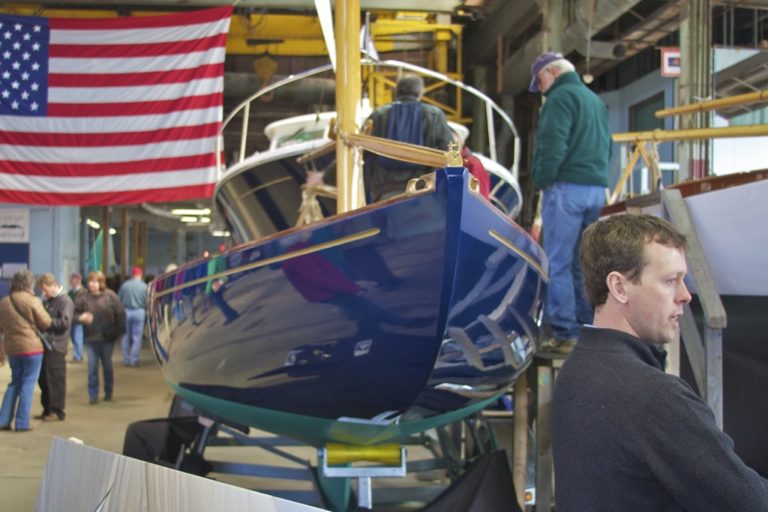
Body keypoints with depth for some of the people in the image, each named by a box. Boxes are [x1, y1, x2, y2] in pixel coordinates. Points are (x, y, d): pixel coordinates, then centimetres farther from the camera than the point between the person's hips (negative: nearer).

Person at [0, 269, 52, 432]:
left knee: (15, 383, 18)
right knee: (28, 384, 2)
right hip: (31, 347, -5)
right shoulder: (32, 301, -13)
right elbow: (46, 323, -8)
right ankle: (22, 423, 2)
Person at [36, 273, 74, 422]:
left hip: (56, 347, -9)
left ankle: (57, 411, 4)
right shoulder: (47, 301, 17)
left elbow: (65, 322, -19)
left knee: (56, 380, -3)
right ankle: (47, 409, 22)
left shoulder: (65, 301, -9)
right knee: (43, 379, 12)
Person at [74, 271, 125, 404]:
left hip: (108, 338, 0)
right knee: (92, 367, -1)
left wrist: (120, 331, -5)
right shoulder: (84, 298, -4)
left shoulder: (110, 296, -6)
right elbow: (75, 313, -1)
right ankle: (93, 394, 7)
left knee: (107, 365, 11)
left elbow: (120, 314, -3)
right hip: (91, 338, 0)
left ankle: (108, 393, 25)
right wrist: (81, 317, -23)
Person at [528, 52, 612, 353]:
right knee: (582, 262, 13)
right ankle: (588, 326, 14)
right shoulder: (595, 100, 22)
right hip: (597, 189, 9)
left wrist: (542, 179, -8)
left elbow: (553, 145, -18)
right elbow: (607, 146, 25)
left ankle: (565, 334, -8)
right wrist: (598, 175, 19)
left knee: (558, 264, -6)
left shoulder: (561, 96, -7)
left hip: (567, 188, -9)